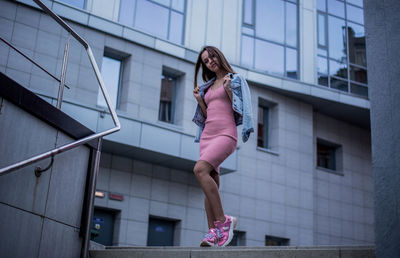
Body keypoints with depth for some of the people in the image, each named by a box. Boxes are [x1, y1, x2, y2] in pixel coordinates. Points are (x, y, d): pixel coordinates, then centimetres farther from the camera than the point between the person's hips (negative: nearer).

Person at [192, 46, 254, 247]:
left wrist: (228, 89, -12)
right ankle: (213, 234, -8)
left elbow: (239, 110, -2)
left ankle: (222, 221, -25)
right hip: (207, 135, 6)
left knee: (200, 169, -28)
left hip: (226, 134, -6)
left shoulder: (235, 80, 8)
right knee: (211, 186, -5)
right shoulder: (208, 86, 25)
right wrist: (199, 100, 11)